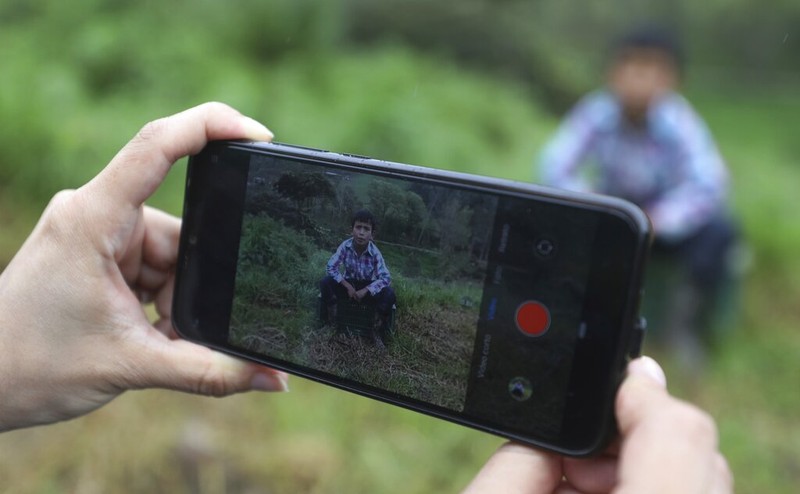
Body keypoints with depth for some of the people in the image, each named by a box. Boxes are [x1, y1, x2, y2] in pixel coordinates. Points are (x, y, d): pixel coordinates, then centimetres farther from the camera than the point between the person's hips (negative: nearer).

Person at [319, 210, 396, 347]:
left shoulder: (375, 252, -23)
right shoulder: (345, 246, -21)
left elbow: (386, 278, -26)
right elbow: (330, 267, -19)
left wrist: (365, 291, -33)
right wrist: (348, 286, -26)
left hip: (368, 286, -1)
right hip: (349, 283, 1)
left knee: (389, 294, -29)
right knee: (325, 283, -25)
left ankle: (378, 330, -8)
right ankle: (332, 323, -8)